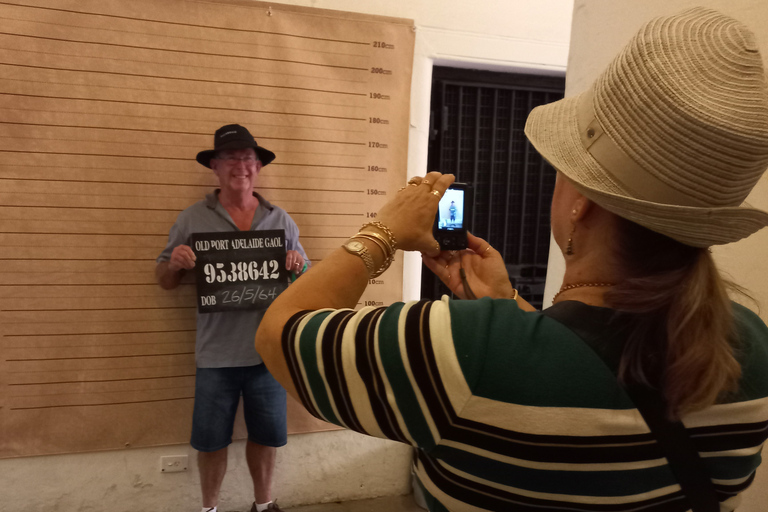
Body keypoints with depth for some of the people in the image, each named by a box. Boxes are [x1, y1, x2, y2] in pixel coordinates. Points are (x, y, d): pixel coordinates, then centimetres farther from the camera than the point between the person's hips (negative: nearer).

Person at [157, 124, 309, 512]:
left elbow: (305, 280, 9)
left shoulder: (281, 220, 4)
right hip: (216, 354, -1)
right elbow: (164, 280, 5)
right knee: (210, 440, 13)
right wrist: (174, 264, -17)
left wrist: (298, 266, -13)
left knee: (266, 435, 16)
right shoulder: (192, 219, -1)